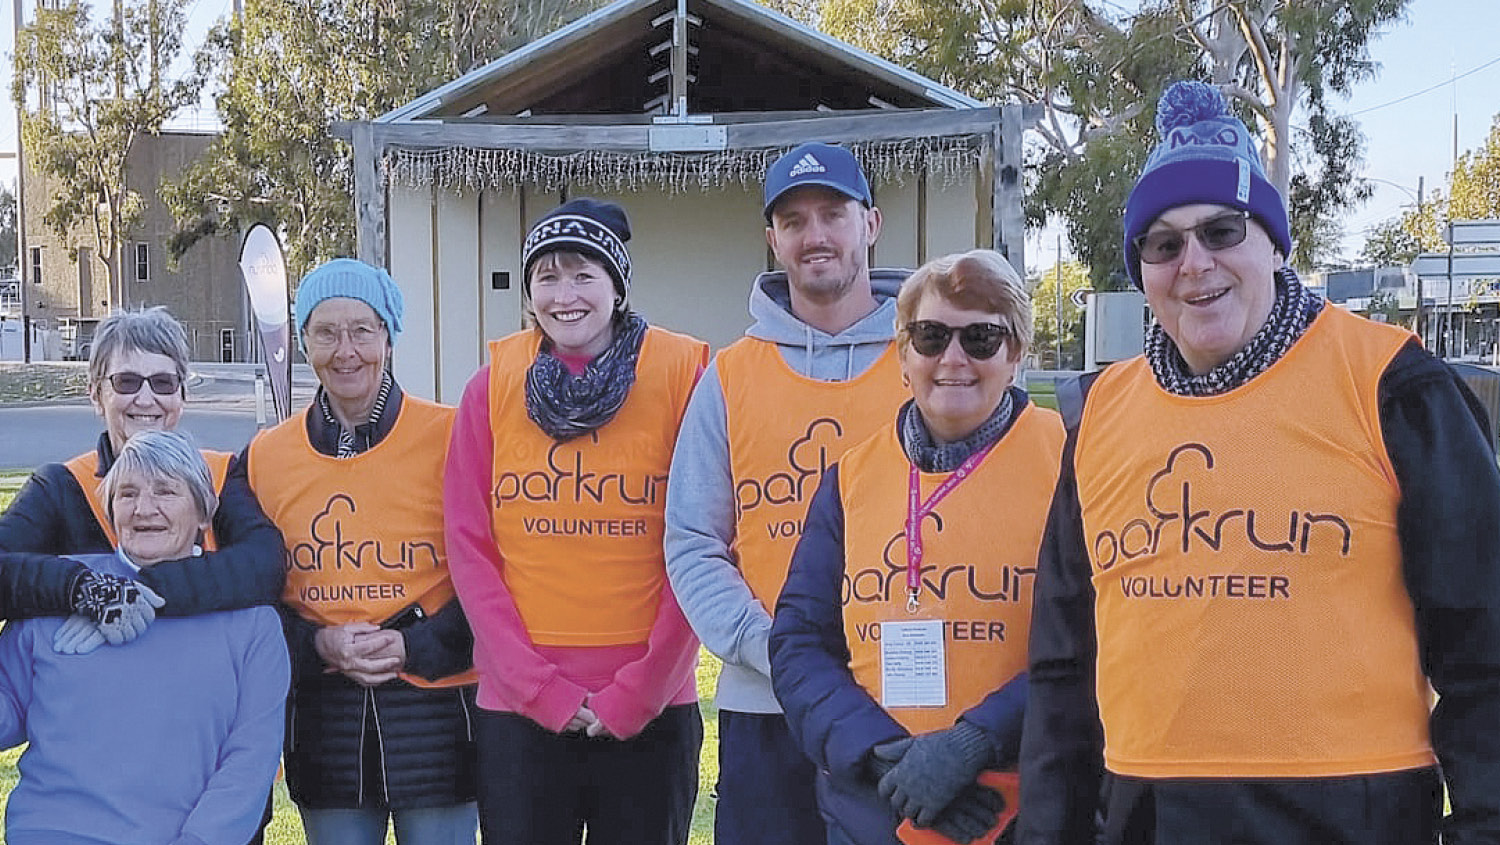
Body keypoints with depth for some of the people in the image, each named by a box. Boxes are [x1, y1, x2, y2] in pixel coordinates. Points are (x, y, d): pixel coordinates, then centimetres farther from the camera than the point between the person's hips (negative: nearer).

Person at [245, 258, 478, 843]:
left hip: (434, 704, -2)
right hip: (322, 714, 3)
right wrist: (319, 645, -8)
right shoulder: (266, 456, 6)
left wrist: (415, 646, -15)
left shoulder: (449, 436, -4)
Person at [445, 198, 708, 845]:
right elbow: (470, 548, 1)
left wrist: (638, 691, -8)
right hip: (518, 707, 1)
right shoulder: (495, 384, 3)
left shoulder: (683, 372, -3)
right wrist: (541, 687, -7)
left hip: (651, 708, -1)